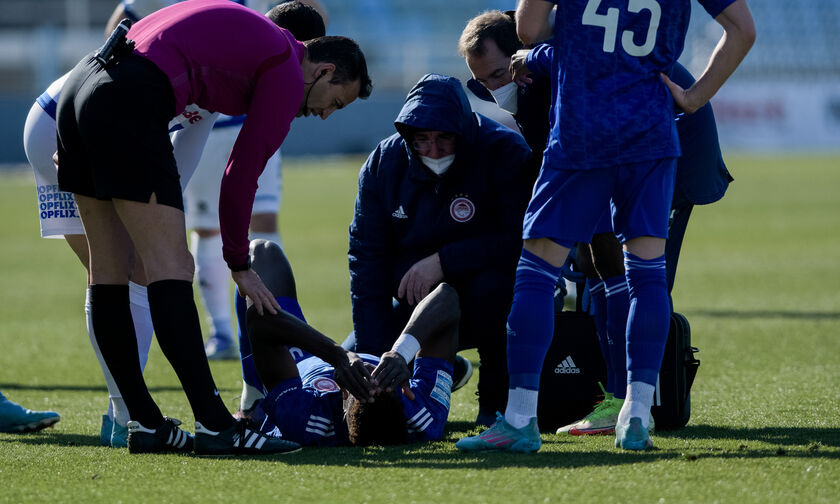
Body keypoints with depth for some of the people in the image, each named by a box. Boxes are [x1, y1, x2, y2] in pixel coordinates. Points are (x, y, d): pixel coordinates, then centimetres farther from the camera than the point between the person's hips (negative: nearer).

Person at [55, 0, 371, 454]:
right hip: (128, 104, -10)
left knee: (109, 270, 9)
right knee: (170, 268, -11)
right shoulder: (287, 74, 2)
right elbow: (241, 177, 3)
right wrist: (239, 265, 14)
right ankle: (213, 425, -14)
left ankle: (145, 424, 12)